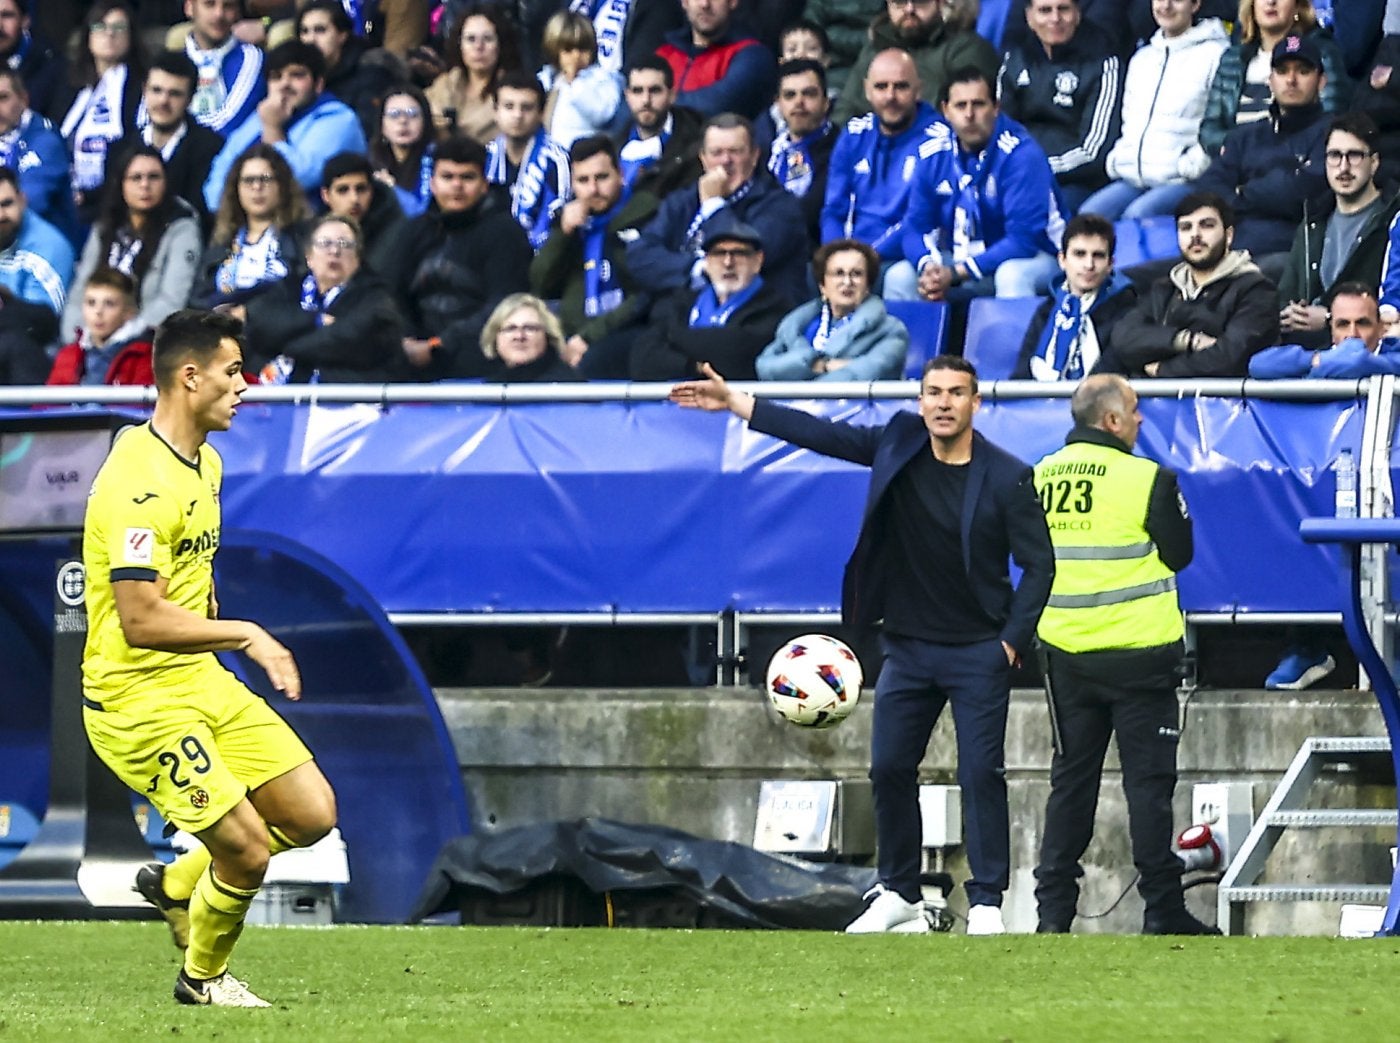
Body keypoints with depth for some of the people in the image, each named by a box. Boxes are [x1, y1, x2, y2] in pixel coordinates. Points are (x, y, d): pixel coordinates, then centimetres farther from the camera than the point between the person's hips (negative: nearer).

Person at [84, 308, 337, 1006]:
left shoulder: (206, 464, 11)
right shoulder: (140, 482, -22)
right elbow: (142, 620, -27)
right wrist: (244, 634, -22)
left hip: (202, 683, 9)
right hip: (136, 699, -9)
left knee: (312, 815, 3)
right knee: (247, 850, -10)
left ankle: (177, 884, 24)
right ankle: (203, 977, 18)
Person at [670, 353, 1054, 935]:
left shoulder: (1006, 478, -11)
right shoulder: (898, 445, 0)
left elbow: (1039, 563, -7)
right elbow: (825, 436, 8)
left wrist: (1012, 641, -13)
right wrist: (734, 403, 8)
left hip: (978, 651, -5)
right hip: (908, 647, 5)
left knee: (981, 773, -8)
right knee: (889, 768, 6)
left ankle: (986, 904, -4)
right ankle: (899, 897, 18)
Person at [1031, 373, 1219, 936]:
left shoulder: (1040, 477, 2)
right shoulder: (1148, 479, -13)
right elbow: (1179, 554, -4)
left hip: (1065, 652, 5)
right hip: (1139, 654, -5)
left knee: (1070, 779, 11)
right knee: (1149, 781, 1)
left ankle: (1053, 909, 9)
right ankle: (1162, 909, 3)